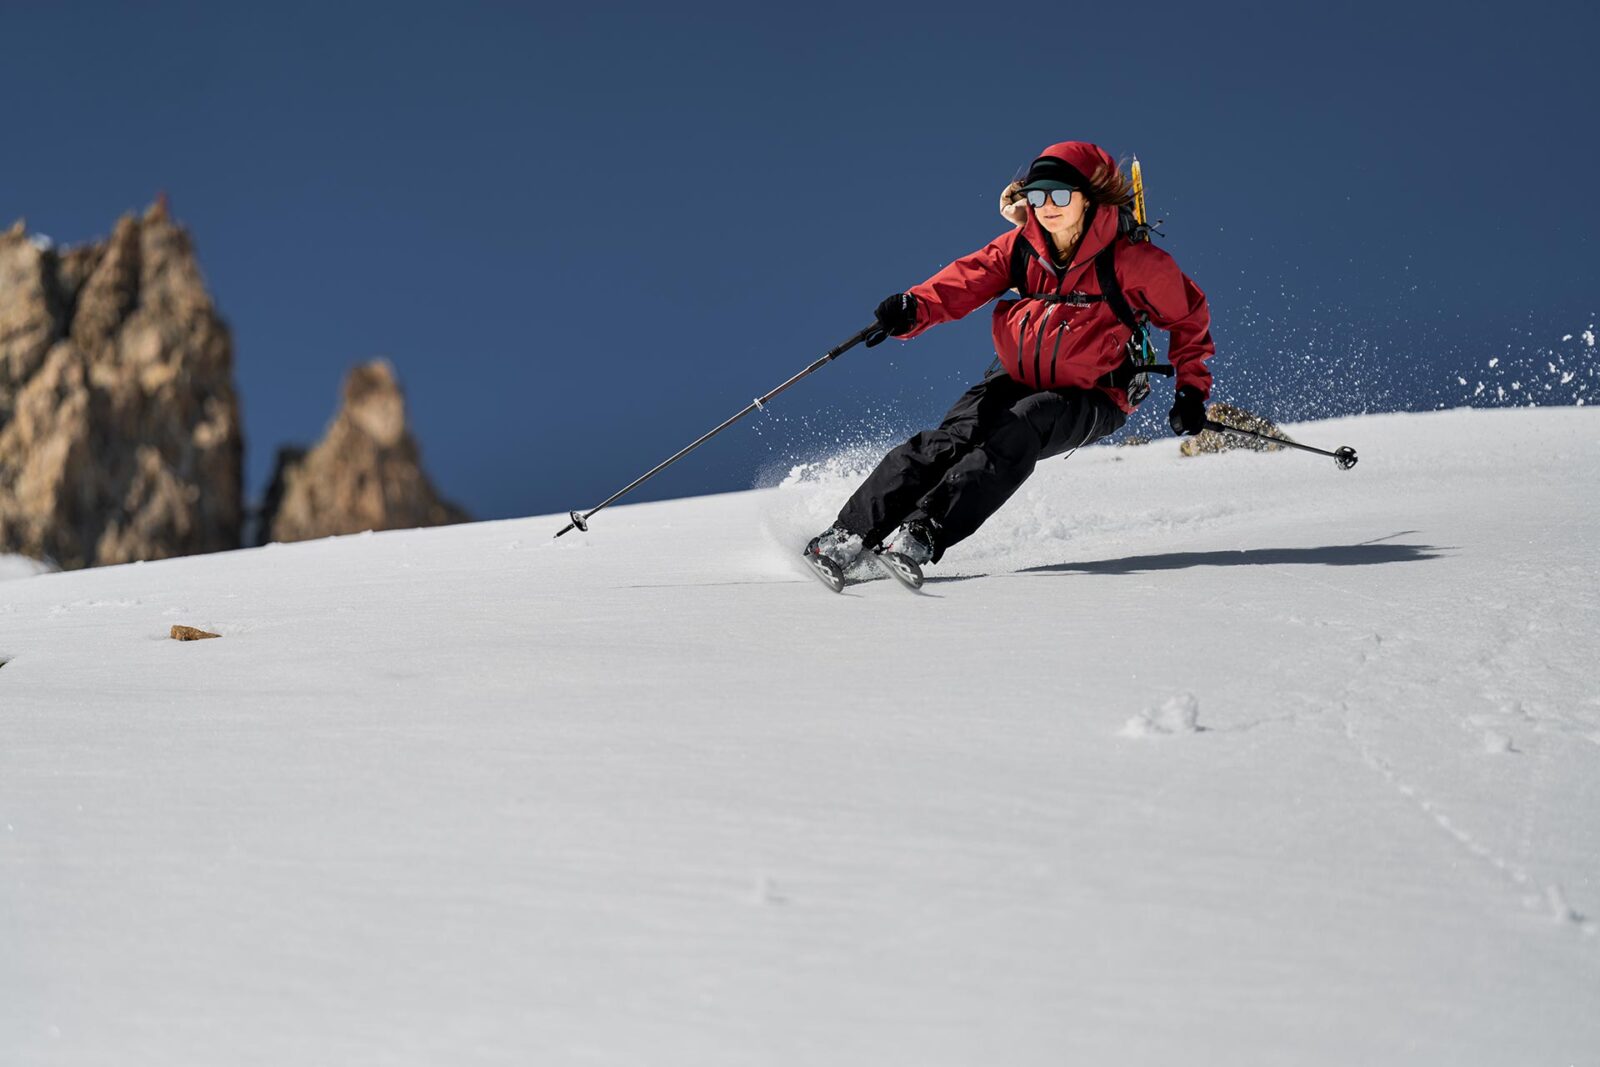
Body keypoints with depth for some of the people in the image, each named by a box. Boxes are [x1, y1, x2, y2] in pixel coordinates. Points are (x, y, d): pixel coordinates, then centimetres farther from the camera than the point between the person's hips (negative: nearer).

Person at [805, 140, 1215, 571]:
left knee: (1015, 435, -33)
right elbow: (968, 278, -15)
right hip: (1019, 383, 3)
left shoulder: (1131, 261, -12)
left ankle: (923, 534, -42)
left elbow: (1189, 314, 1)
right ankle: (850, 535, -29)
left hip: (1089, 399, -3)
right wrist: (915, 307, -35)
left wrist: (1191, 388, -4)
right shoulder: (1020, 248, -2)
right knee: (951, 439, -23)